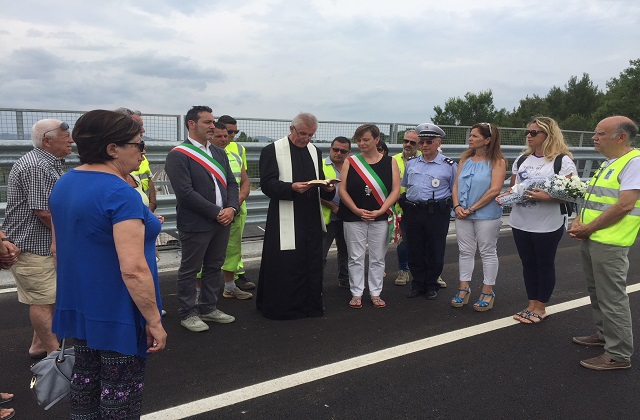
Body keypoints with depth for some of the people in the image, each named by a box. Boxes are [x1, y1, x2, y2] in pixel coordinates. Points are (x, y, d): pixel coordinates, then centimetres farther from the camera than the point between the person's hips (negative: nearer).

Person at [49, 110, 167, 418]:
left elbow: (57, 248, 14)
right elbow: (133, 270, -28)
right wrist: (154, 320, -19)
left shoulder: (64, 184, 4)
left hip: (80, 305, 9)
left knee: (84, 381, 22)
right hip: (117, 313, -9)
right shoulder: (120, 194, -24)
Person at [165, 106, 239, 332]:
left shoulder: (219, 153, 13)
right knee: (189, 270, 6)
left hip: (222, 220, 7)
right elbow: (186, 193, -18)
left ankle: (208, 308, 30)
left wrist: (231, 208, -7)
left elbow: (231, 183, 11)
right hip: (196, 224, -7)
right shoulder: (178, 155, -11)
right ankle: (188, 313, 21)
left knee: (214, 267, 16)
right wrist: (216, 212, -16)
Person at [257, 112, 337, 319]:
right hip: (285, 220, -6)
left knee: (312, 262, 11)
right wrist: (291, 187, -26)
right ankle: (281, 306, 14)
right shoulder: (272, 150, -4)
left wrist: (327, 188, -5)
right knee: (284, 265, -2)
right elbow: (267, 184, -11)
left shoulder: (315, 151, 15)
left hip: (312, 219, 6)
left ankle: (311, 305, 26)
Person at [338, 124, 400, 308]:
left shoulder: (390, 162, 3)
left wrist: (380, 211, -13)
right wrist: (357, 210, -13)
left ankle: (375, 293, 20)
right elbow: (342, 189, -3)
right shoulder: (350, 162, 2)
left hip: (380, 218, 0)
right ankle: (356, 293, 16)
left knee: (377, 258, 8)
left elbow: (396, 190, -3)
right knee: (356, 258, 5)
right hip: (354, 218, 0)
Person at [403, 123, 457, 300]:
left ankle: (431, 285, 22)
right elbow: (403, 186, 20)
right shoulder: (411, 163, 10)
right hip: (413, 212, 3)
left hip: (437, 214, -3)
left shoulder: (449, 165, -1)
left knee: (435, 251, 6)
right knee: (414, 250, 10)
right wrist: (404, 205, 14)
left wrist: (454, 209, -2)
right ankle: (418, 284, 24)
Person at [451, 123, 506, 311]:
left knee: (488, 252, 6)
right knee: (465, 252, 11)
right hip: (463, 215, 5)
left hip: (486, 215, -5)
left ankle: (487, 292, 17)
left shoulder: (497, 161, -7)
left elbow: (495, 190, -15)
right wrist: (457, 206, -9)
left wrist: (472, 208, -16)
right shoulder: (465, 159, 8)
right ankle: (464, 289, 22)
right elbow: (456, 186, 7)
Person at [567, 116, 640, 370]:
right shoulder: (609, 163, 16)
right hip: (590, 239, 9)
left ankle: (619, 355, 8)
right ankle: (603, 334, 35)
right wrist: (579, 222, 5)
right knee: (597, 292, 20)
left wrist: (588, 228, -14)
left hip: (609, 243, -9)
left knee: (612, 298, -2)